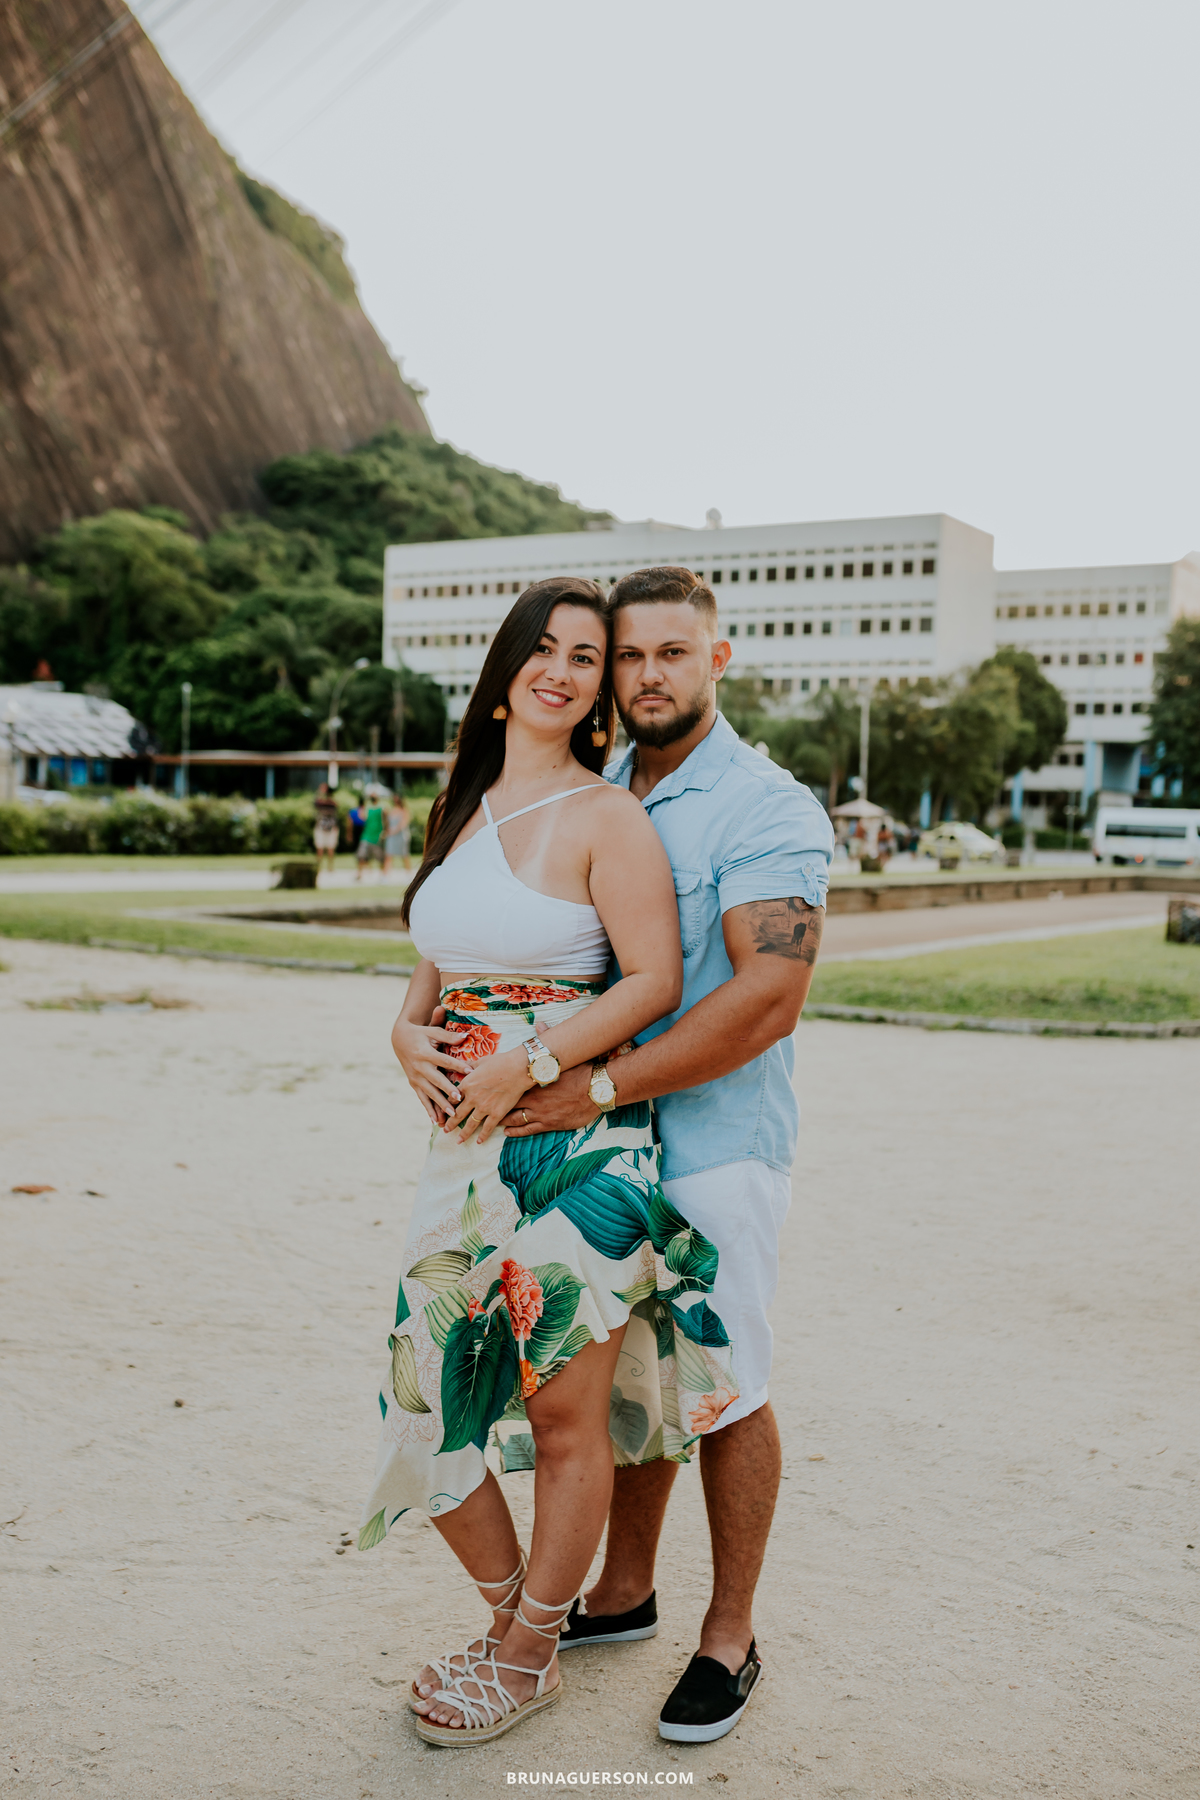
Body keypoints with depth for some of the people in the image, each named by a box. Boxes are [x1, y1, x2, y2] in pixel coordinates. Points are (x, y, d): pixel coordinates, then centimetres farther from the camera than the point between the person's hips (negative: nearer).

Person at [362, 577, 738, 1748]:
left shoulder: (606, 815, -8)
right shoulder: (462, 810, 13)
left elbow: (656, 979, -12)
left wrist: (529, 1064, -17)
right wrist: (410, 1035, 0)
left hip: (578, 1139, -6)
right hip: (465, 1142, 7)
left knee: (567, 1411, 5)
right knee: (427, 1387, 10)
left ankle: (529, 1658, 27)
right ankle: (510, 1614, 34)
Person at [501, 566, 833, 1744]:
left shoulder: (768, 809, -13)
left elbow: (769, 997, -24)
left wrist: (598, 1087, -25)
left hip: (713, 1147, -6)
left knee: (722, 1389, 6)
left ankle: (729, 1636, 23)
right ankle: (624, 1591, 35)